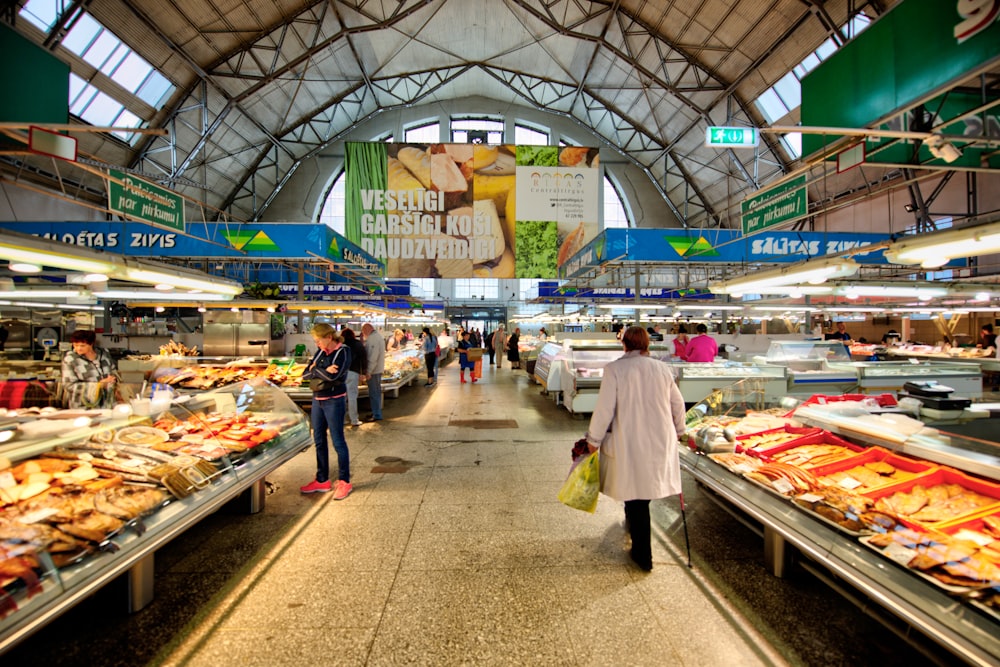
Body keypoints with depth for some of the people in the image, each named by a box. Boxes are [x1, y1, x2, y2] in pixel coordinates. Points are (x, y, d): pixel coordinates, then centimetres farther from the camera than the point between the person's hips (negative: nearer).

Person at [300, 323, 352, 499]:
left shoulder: (343, 351, -12)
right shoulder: (320, 352, 8)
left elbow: (332, 375, -25)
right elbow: (305, 374, 4)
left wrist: (315, 369, -9)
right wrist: (322, 371, -14)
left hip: (334, 401, -7)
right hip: (317, 399, 7)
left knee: (338, 441, 0)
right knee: (319, 441, 13)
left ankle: (344, 482, 12)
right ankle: (322, 480, 25)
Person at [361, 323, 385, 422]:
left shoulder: (372, 338, -18)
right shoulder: (377, 336, 15)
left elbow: (373, 357, -24)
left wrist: (368, 371, -22)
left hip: (373, 370, -11)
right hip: (378, 369, 11)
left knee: (374, 393, -4)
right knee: (376, 392, 18)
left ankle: (377, 415, 1)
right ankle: (376, 411, 29)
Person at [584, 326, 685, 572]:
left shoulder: (615, 369, -12)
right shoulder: (662, 368, 2)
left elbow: (604, 408, -13)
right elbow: (678, 404, 12)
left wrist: (594, 439, -1)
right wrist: (678, 430, 28)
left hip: (629, 443, -4)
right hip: (661, 441, 4)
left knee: (635, 497, 6)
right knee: (647, 486, 22)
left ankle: (643, 555, 15)